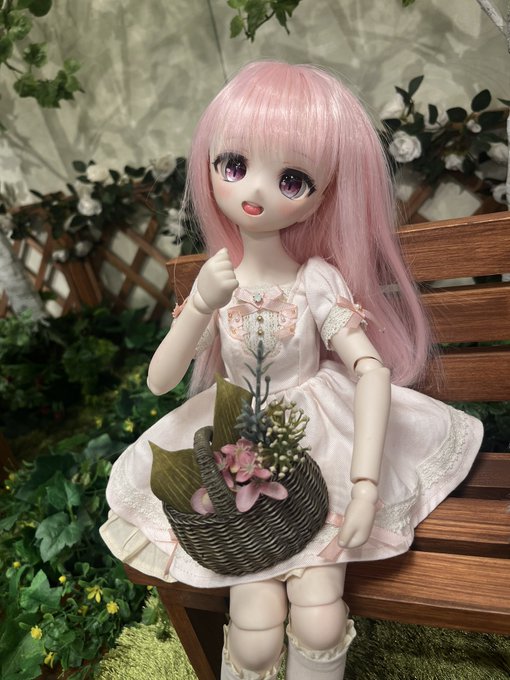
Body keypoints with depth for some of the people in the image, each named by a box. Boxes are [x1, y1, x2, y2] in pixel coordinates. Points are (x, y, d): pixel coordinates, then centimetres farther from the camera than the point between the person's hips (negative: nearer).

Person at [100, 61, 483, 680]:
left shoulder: (319, 280, -12)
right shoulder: (214, 282, -6)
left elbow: (373, 371, -18)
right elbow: (159, 380, -10)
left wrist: (365, 485, -24)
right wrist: (201, 304, -25)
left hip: (321, 446, -1)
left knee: (319, 624, -9)